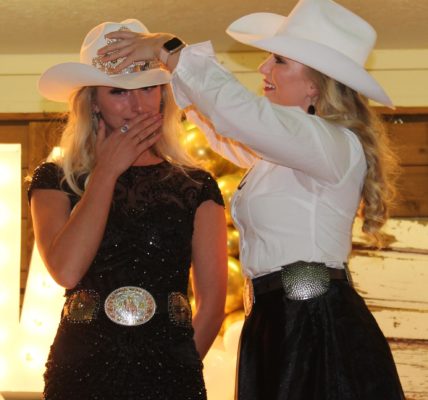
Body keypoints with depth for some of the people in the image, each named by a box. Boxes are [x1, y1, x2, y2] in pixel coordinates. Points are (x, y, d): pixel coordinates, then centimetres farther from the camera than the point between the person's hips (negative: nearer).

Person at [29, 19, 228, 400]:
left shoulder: (196, 186, 5)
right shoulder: (55, 181, 3)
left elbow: (213, 298, 5)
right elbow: (66, 270, -14)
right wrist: (107, 172, -7)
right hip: (81, 368, 0)